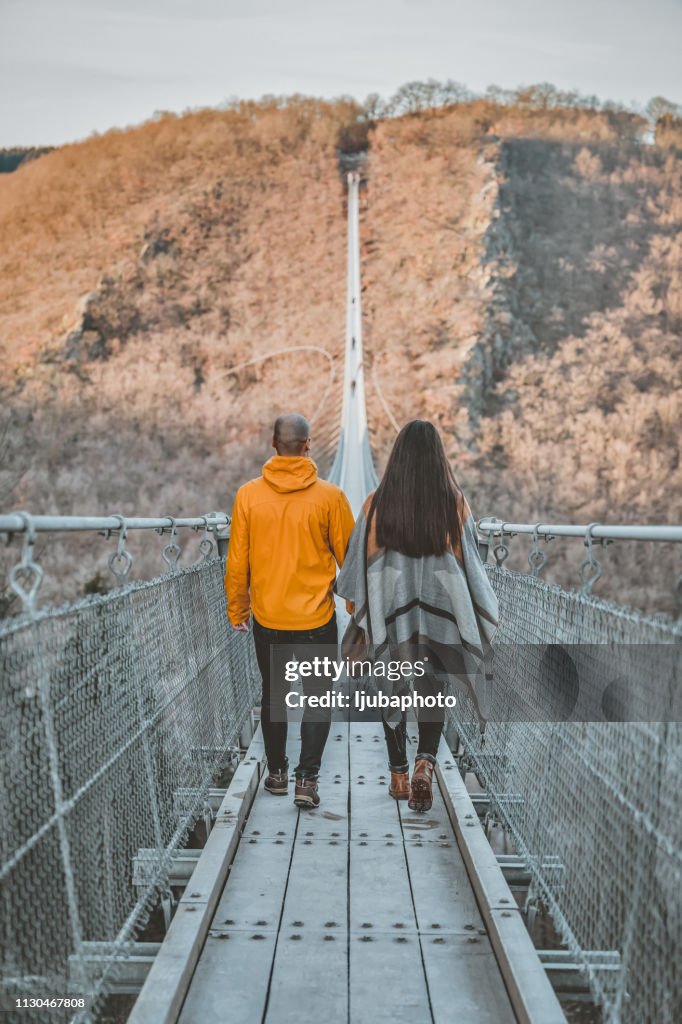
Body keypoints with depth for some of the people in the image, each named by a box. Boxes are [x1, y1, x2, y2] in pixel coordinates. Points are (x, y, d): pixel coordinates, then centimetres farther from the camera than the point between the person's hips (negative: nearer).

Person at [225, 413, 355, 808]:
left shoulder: (249, 494, -6)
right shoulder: (329, 496, -10)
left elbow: (237, 561, -1)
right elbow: (349, 557, -2)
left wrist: (237, 609, 12)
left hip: (267, 618, 2)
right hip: (317, 619, -2)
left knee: (273, 694, 18)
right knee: (317, 698, 10)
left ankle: (277, 772, 28)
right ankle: (307, 778, 4)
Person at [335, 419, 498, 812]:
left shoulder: (378, 503, -8)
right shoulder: (456, 503, -8)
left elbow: (360, 560, -2)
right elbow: (469, 562, -3)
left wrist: (356, 605, 13)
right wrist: (482, 612, 10)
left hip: (390, 612, 0)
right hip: (440, 612, 0)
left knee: (393, 691, 15)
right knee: (432, 689, 12)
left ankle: (400, 776, 22)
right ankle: (425, 764, -9)